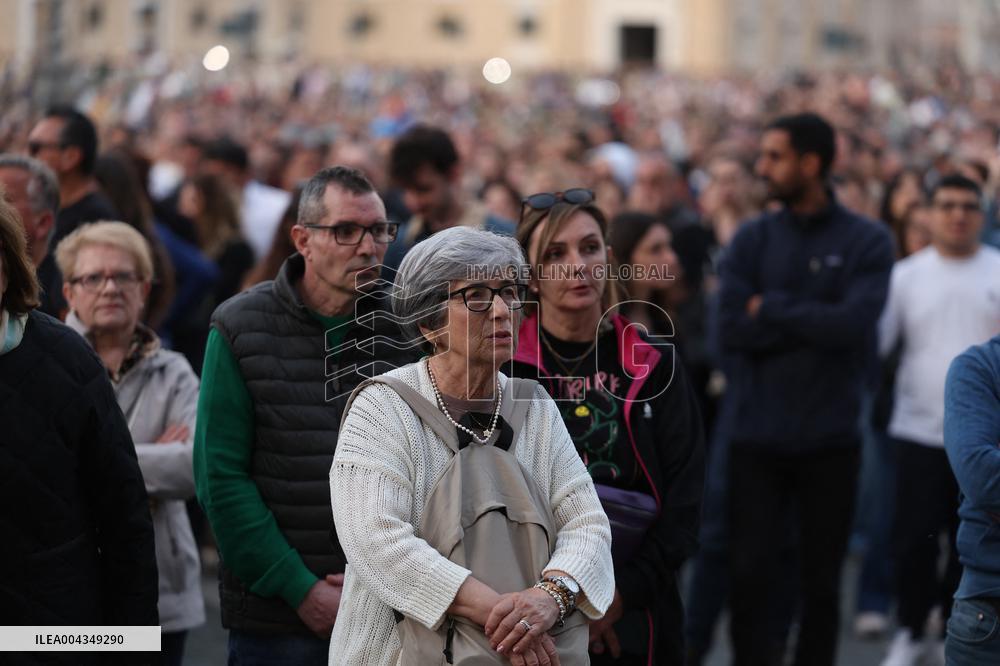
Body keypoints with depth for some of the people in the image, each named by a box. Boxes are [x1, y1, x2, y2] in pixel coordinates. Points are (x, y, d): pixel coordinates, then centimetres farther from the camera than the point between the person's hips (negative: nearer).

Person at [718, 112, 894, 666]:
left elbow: (853, 323, -18)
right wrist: (814, 320, -13)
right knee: (750, 573, 2)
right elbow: (732, 328, -9)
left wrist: (773, 308, -10)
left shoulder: (866, 242, -3)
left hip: (830, 438, -1)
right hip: (757, 436, 1)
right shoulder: (751, 240, 3)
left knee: (820, 580, 9)